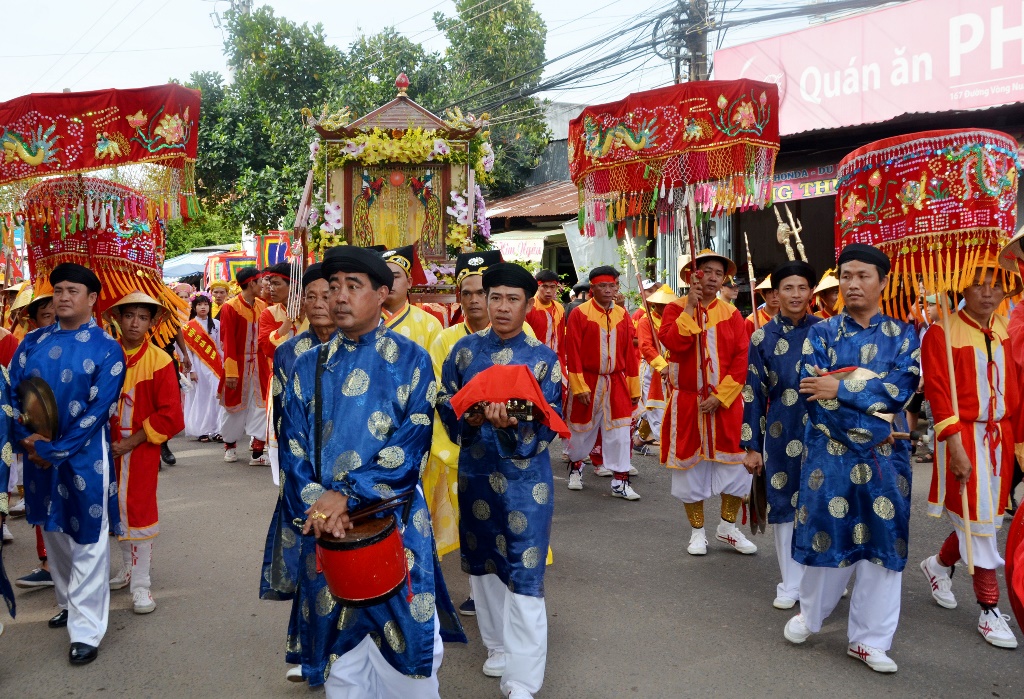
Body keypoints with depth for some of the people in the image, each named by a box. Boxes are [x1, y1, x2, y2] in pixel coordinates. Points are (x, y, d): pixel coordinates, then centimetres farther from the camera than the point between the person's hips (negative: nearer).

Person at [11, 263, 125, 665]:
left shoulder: (106, 348, -9)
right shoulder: (33, 342, 5)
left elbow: (97, 410, -14)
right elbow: (13, 393, 4)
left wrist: (55, 450, -17)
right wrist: (28, 439, -12)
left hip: (85, 457, -5)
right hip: (38, 455, 5)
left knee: (87, 541, 1)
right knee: (53, 534, 19)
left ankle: (86, 629, 10)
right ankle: (69, 602, 40)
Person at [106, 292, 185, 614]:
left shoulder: (160, 361, -11)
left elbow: (169, 414, -13)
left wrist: (132, 442, -14)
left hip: (141, 446, -4)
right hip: (109, 445, 4)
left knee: (139, 511, -2)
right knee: (118, 509, 15)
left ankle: (140, 583, 6)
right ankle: (128, 567, 32)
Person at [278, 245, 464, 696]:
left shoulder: (410, 359, -2)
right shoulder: (310, 366, 7)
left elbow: (413, 443, -12)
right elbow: (292, 445, 1)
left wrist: (346, 495, -19)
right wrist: (318, 505, -16)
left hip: (395, 523, -2)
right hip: (326, 527, 3)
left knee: (404, 641, 8)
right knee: (338, 648, 13)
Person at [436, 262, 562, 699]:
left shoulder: (543, 358, -5)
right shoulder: (465, 349, 2)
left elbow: (548, 422, -10)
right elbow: (444, 401, 6)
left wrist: (512, 425, -30)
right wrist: (468, 419, -15)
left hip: (525, 478, -3)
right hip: (475, 473, 4)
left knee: (523, 574, -3)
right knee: (482, 565, 17)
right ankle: (498, 647, 38)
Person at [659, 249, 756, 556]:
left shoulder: (731, 313, 4)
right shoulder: (676, 308, -2)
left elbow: (742, 358, -4)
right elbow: (672, 343, -21)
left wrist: (721, 395, -13)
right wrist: (690, 307, -20)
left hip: (726, 403, 2)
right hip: (687, 402, -2)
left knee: (734, 464, 6)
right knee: (691, 466, 6)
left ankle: (728, 527, 24)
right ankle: (698, 532, 20)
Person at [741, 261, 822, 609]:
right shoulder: (762, 337, -1)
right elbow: (753, 394, 0)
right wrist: (751, 445, -1)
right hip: (782, 432, 0)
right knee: (785, 502, 7)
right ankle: (792, 583, 21)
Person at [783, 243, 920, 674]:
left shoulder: (903, 334, 6)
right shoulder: (821, 334, 3)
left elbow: (902, 388, -11)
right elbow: (813, 393, -11)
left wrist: (840, 387, -16)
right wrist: (874, 395, -16)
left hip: (884, 456, 1)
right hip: (829, 453, -1)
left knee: (883, 542, 5)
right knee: (826, 534, 6)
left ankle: (868, 639, 19)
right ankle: (810, 614, 30)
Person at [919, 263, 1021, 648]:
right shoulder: (942, 333, -10)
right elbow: (939, 394, -14)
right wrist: (956, 449, -18)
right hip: (964, 438, -6)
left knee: (988, 518, 14)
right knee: (979, 522, 1)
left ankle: (939, 564, 39)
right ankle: (989, 610, 13)